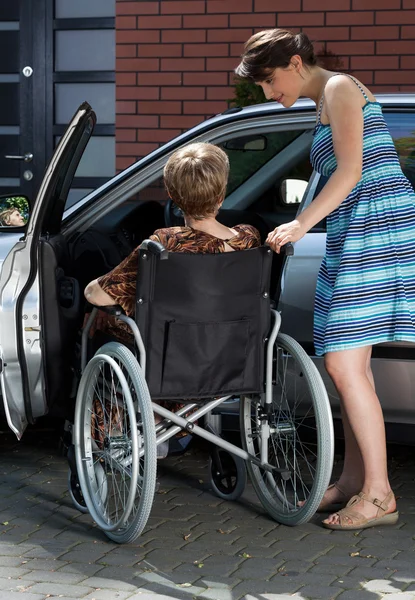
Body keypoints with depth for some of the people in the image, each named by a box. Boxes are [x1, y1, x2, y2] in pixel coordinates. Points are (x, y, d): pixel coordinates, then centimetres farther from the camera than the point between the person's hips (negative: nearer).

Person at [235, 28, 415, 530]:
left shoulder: (339, 88, -5)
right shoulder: (325, 104, 24)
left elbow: (351, 172, -16)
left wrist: (300, 224, -19)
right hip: (353, 238, 10)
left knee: (343, 364, -13)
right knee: (348, 363, 10)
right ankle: (353, 480, 17)